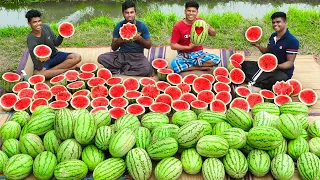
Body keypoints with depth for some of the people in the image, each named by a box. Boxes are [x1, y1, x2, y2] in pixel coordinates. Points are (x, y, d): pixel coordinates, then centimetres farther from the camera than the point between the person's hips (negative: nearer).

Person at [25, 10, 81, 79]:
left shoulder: (46, 27, -8)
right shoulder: (31, 39, -21)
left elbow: (56, 43, 1)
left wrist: (61, 35, -17)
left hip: (55, 55, 4)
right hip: (43, 60, -4)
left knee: (77, 57, -17)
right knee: (37, 73, -39)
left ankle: (51, 70, -19)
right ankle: (68, 68, -26)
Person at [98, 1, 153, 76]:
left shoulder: (142, 26, -3)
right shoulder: (119, 26, 0)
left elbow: (148, 46, 1)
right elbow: (113, 48, 2)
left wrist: (139, 38, -18)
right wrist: (120, 40, -19)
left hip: (137, 56, -1)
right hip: (121, 54, 1)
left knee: (147, 69, -34)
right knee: (101, 58, -22)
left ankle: (119, 72, -16)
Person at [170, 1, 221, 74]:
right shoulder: (178, 26, -11)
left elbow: (213, 34, 9)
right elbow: (173, 45, -11)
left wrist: (209, 28, -14)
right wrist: (188, 47, -21)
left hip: (199, 54, 3)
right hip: (184, 56, -2)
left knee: (216, 59, -24)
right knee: (174, 64, -35)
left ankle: (186, 66, -12)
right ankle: (200, 67, -15)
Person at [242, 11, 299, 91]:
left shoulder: (292, 41, -17)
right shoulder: (273, 36, 5)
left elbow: (290, 62, -18)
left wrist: (277, 66, -37)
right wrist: (258, 46, -3)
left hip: (283, 71, -7)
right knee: (244, 65, -4)